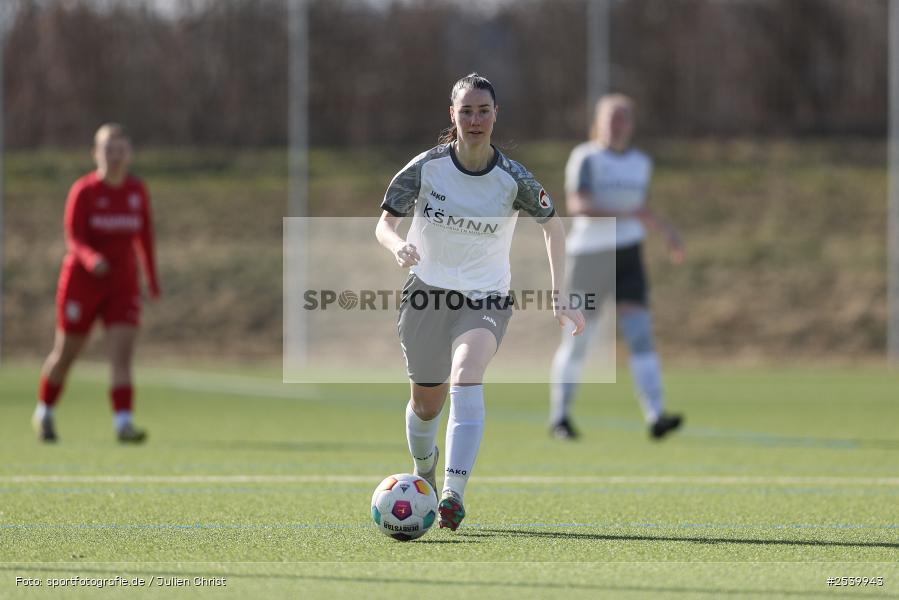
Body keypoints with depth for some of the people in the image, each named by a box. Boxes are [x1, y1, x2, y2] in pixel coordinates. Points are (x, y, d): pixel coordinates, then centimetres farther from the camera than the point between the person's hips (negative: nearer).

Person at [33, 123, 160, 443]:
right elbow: (74, 239, -18)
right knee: (65, 354, 11)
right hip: (82, 281, -2)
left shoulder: (138, 191, 0)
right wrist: (91, 259, -39)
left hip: (124, 284, 2)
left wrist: (152, 278, 18)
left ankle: (123, 423, -21)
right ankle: (44, 413, 33)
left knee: (123, 354, -14)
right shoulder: (83, 191, -11)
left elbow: (145, 236, 12)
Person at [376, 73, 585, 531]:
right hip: (427, 294, 2)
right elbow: (384, 223, -3)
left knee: (467, 375, -30)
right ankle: (423, 475, 46)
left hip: (486, 300, -2)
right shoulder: (426, 167, -10)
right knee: (426, 404, 11)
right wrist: (398, 246, -28)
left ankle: (454, 495, -39)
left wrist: (561, 300, -1)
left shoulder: (513, 179, -12)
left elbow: (553, 225, 5)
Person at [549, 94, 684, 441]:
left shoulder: (640, 163, 10)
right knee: (577, 343, 6)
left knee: (640, 335, -11)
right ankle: (559, 417, 22)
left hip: (628, 257, 4)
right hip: (588, 254, -4)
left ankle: (655, 417, -20)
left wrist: (667, 231, 17)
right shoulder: (586, 158, -9)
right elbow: (576, 204, -24)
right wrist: (624, 214, -33)